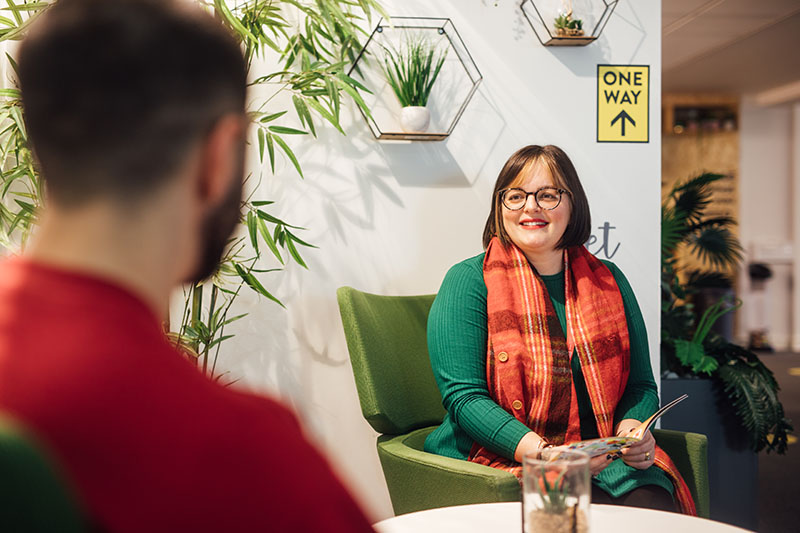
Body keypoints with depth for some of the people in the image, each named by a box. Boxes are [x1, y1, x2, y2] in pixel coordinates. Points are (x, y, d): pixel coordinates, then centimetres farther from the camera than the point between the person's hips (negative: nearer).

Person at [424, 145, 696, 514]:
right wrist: (543, 454, -22)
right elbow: (464, 396, -9)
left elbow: (641, 386, 17)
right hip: (502, 462, -4)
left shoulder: (608, 280, 13)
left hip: (605, 460, 5)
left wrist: (633, 429, -7)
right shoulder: (469, 281, -1)